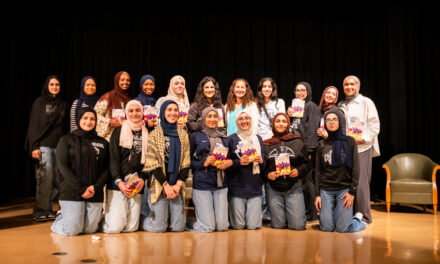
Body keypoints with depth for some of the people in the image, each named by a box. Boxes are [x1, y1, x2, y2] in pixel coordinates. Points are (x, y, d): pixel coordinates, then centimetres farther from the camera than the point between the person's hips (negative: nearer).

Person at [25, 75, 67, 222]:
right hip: (44, 146, -4)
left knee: (58, 180, -3)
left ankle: (46, 209, 8)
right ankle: (40, 211, 0)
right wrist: (34, 147, -8)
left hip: (59, 146, 4)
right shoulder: (39, 102, 6)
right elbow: (33, 125, 1)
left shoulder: (63, 105, 18)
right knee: (45, 179, -9)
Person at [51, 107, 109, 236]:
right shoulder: (67, 140, 4)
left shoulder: (103, 143, 12)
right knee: (72, 230, -7)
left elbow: (106, 169, 7)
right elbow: (63, 167, -6)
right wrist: (80, 189, -14)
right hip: (71, 192, -3)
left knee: (90, 229, 0)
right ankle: (60, 219, 26)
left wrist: (96, 187, -11)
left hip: (95, 193, 3)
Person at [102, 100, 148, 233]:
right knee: (115, 227, -9)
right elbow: (113, 159, -2)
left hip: (137, 186, 2)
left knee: (131, 227, -4)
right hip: (117, 184, -2)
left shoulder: (146, 134, 13)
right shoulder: (118, 132, 6)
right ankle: (104, 217, 22)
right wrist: (119, 181, -15)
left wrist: (142, 179, -8)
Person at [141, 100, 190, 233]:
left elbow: (186, 162, 5)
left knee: (178, 227, 1)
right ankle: (142, 221, 27)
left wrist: (178, 184, -7)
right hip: (159, 185, -3)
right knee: (159, 228, -3)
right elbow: (153, 163, -6)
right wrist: (166, 185, -13)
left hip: (177, 185, 3)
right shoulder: (155, 134, 0)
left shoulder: (183, 134, 9)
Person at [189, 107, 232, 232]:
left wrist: (229, 162, -2)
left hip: (221, 184, 4)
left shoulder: (224, 138, 15)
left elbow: (229, 157, 21)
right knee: (207, 227, -4)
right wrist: (204, 163, -15)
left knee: (222, 226, 3)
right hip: (202, 184, -4)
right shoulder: (196, 136, 3)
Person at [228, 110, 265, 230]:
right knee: (238, 226, 0)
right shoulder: (232, 139, 1)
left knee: (253, 225, -1)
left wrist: (261, 161, -9)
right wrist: (239, 162, -18)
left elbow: (265, 166, 13)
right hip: (236, 187, -2)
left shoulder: (258, 139, 10)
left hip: (255, 187, 2)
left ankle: (257, 214, 31)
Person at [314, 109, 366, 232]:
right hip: (325, 190, 2)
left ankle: (357, 219, 24)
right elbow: (318, 170, 7)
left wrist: (352, 192, -8)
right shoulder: (321, 144, 7)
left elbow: (355, 169, -1)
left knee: (343, 228, -6)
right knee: (327, 227, -3)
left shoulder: (350, 142, 1)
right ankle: (332, 213, 28)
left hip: (344, 188, -2)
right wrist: (317, 194, 1)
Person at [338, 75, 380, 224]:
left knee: (360, 182, -7)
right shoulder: (341, 105, 19)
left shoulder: (366, 102, 4)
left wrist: (364, 138, -14)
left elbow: (374, 124, -2)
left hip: (362, 147, -5)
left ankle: (364, 216, 2)